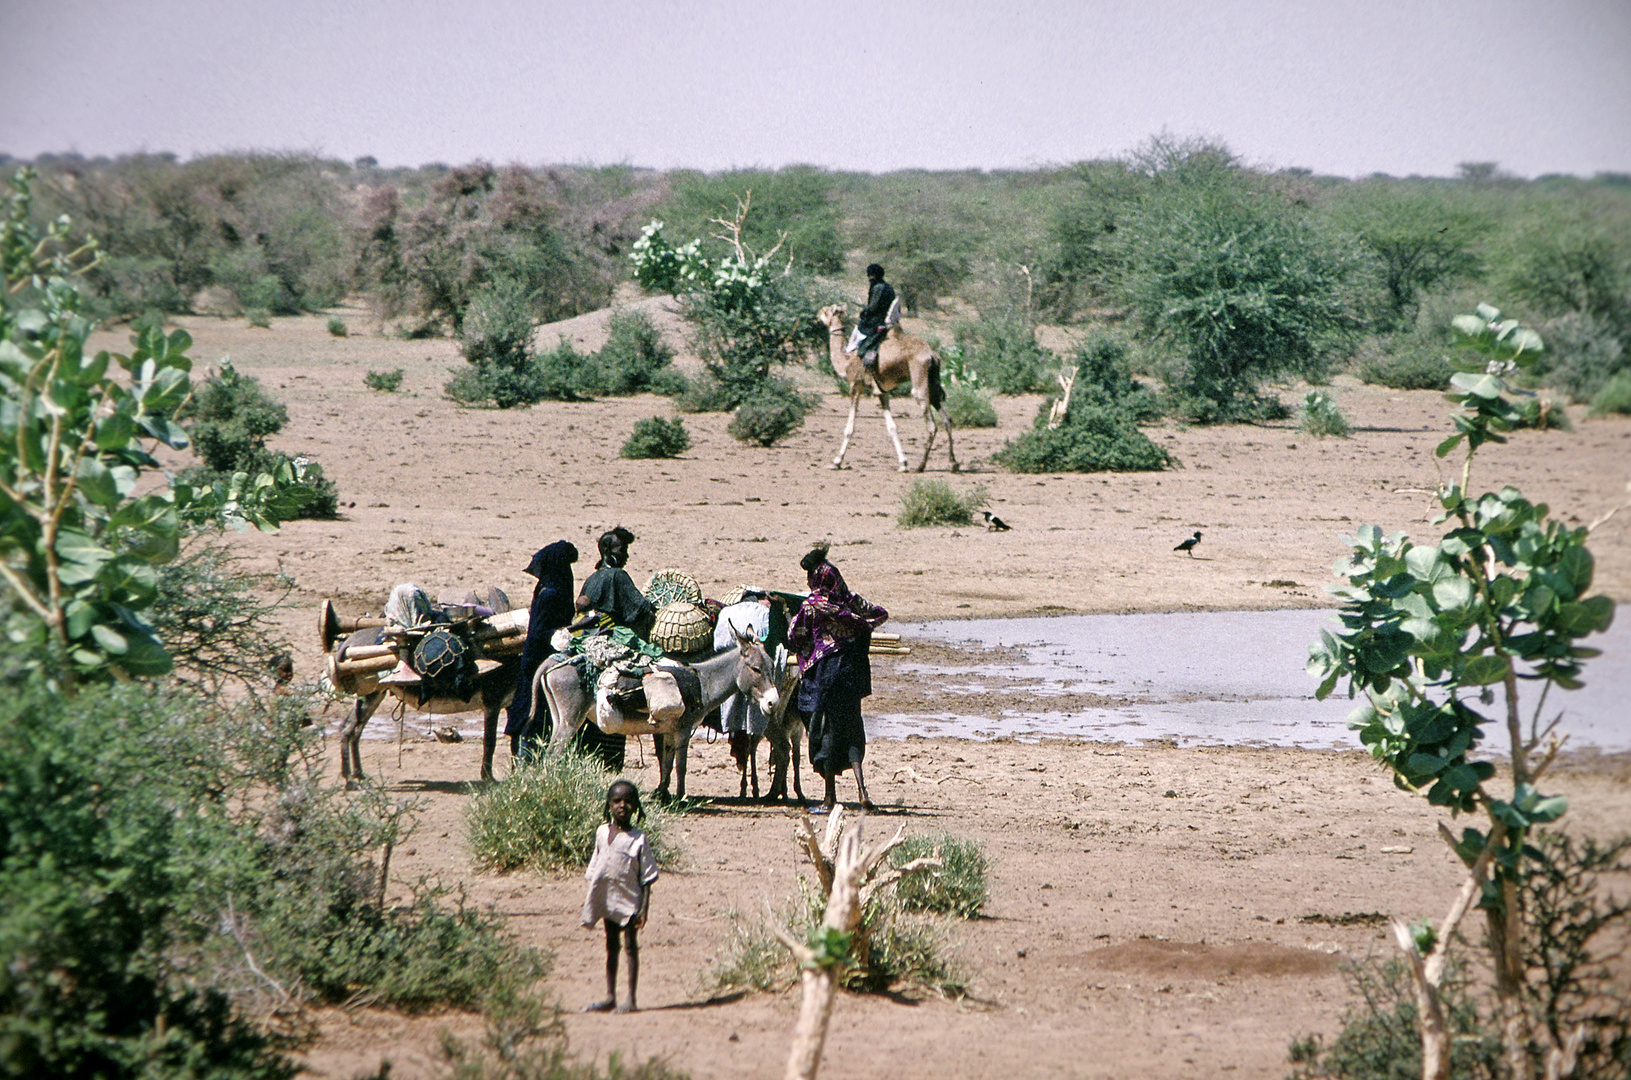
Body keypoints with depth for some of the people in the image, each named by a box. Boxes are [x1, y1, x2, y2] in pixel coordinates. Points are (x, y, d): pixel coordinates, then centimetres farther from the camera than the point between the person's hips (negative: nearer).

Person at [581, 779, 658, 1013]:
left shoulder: (637, 839, -9)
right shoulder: (602, 833, 6)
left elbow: (647, 879, -8)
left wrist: (644, 908, -12)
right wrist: (589, 897, 12)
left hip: (629, 901, -5)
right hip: (607, 899, 5)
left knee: (630, 946, -1)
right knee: (611, 946, 13)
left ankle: (631, 998, 2)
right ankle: (610, 997, 20)